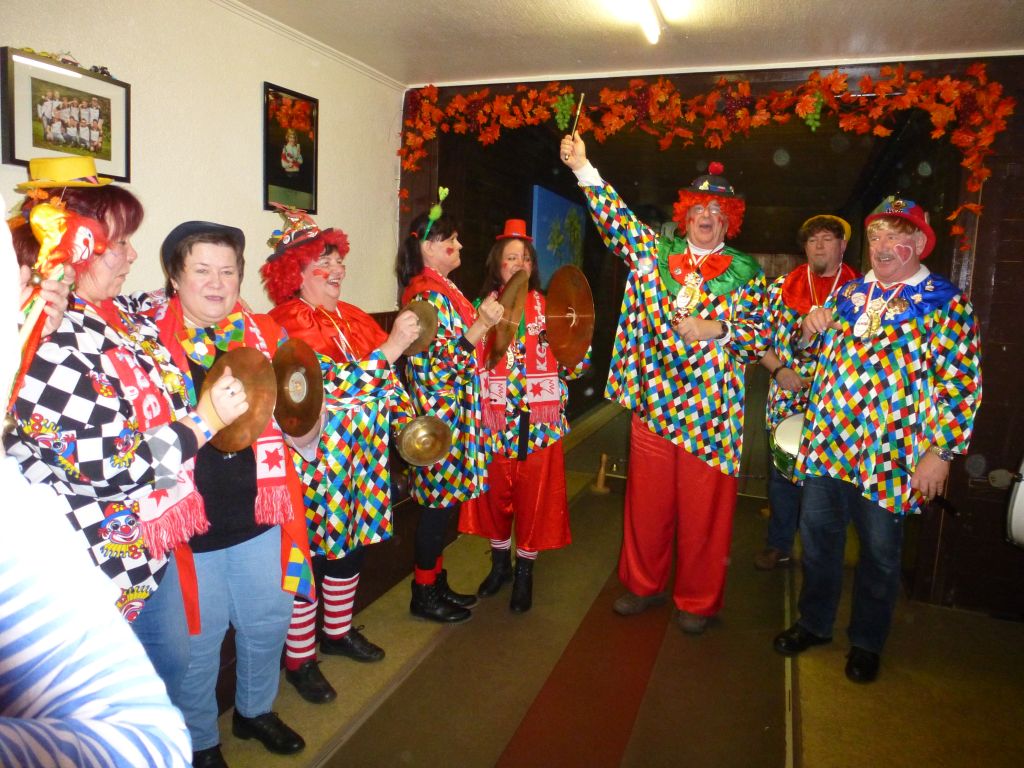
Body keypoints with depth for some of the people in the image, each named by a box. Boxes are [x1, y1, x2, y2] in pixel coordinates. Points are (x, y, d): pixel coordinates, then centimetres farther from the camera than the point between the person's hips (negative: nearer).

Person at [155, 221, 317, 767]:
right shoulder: (149, 340, -8)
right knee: (199, 640, 13)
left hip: (259, 516, 4)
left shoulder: (266, 335, 3)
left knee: (269, 623, 18)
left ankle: (256, 710, 46)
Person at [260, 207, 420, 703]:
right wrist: (391, 347, -27)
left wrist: (408, 421, 5)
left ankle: (339, 631, 40)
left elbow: (387, 380, 15)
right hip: (315, 462, -7)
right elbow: (334, 387, -25)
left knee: (353, 544, 19)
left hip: (362, 456, 8)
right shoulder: (285, 326, -14)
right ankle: (299, 659, 23)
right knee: (310, 555, 4)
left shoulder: (351, 318, 9)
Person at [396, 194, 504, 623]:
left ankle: (437, 583, 28)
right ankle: (424, 595, 14)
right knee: (439, 500, -1)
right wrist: (483, 323, -25)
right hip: (440, 410, -10)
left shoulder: (443, 288, 15)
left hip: (454, 409, 10)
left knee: (443, 499, 15)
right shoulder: (427, 292, -14)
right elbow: (444, 358, -19)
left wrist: (483, 317, 14)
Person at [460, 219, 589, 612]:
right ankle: (500, 563, 36)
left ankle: (524, 572, 27)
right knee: (495, 493, 13)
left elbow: (574, 366, 0)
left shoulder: (550, 307, 3)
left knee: (535, 497, 7)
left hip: (540, 421, -1)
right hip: (494, 421, 1)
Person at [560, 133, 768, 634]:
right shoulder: (654, 251, 9)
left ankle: (697, 600, 25)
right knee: (647, 499, 12)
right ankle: (644, 584, 31)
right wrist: (584, 169, -10)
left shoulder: (746, 272, 4)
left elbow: (762, 335, 1)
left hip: (710, 409, -2)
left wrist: (716, 329, -16)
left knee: (703, 509, 6)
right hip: (652, 399, 2)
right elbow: (616, 219, -1)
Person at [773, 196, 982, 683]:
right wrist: (810, 329, -3)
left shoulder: (946, 303, -5)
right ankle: (815, 623, 34)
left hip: (890, 455, -4)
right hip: (827, 442, 5)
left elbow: (961, 383, -8)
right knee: (818, 537, 14)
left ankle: (867, 642, 31)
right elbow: (817, 351, 20)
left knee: (879, 552, 10)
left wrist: (941, 451, -13)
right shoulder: (851, 292, 9)